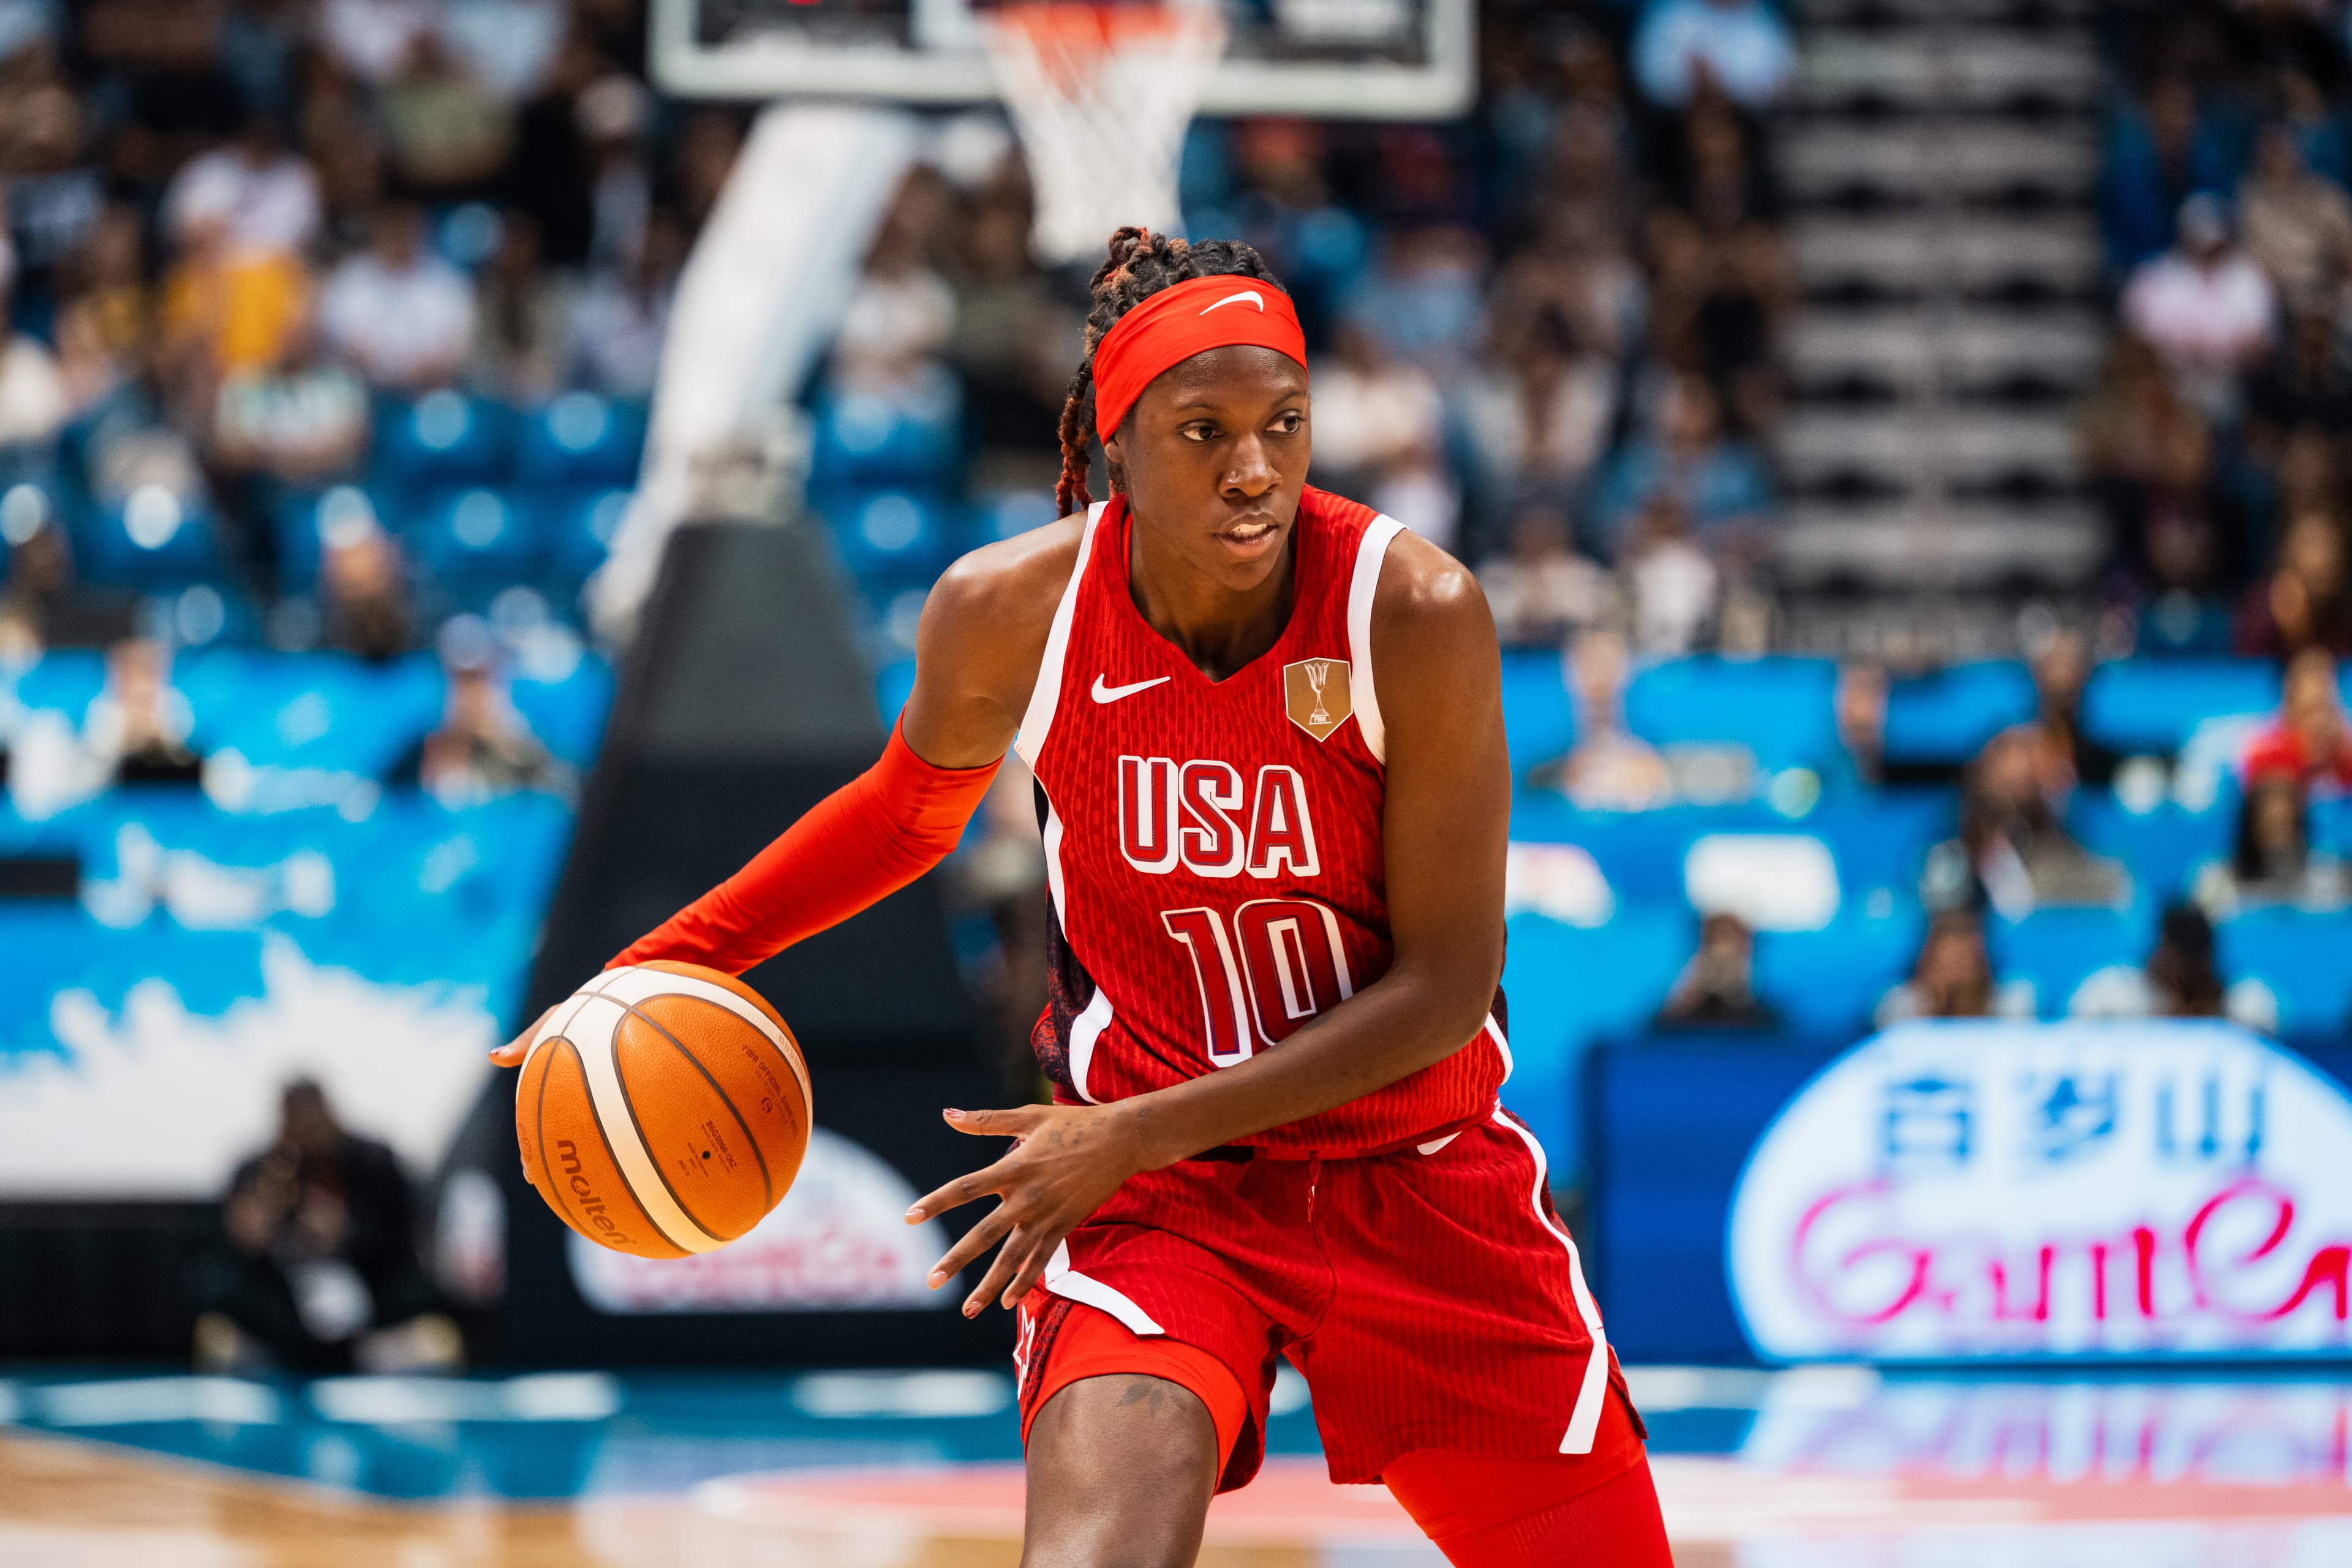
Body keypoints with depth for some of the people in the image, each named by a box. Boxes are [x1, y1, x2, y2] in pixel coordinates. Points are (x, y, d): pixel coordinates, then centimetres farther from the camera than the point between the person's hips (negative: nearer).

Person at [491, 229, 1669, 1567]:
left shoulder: (1416, 614, -21)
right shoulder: (1008, 613, -14)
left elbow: (1446, 985, -17)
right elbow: (912, 810, 10)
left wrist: (1140, 1132, -22)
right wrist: (663, 965, 4)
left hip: (1415, 1174, 1)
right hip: (1149, 1180, -1)